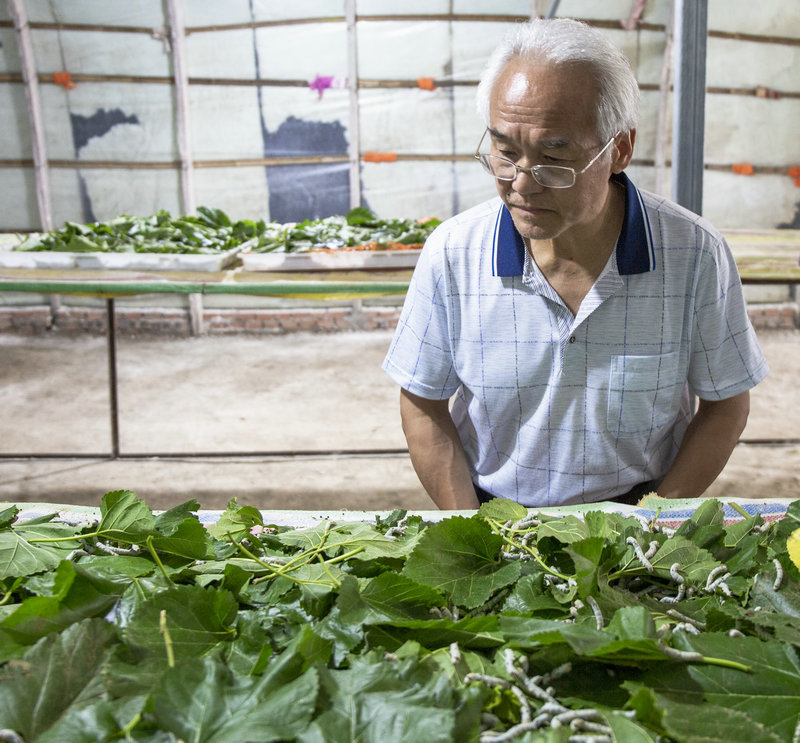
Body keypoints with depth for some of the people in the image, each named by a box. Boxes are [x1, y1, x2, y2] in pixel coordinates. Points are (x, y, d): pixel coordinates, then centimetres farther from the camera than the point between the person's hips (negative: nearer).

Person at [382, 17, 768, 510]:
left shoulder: (695, 255, -9)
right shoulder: (451, 253, -8)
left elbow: (726, 404, 0)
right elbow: (423, 404, 0)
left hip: (641, 510, 2)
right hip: (495, 514, -1)